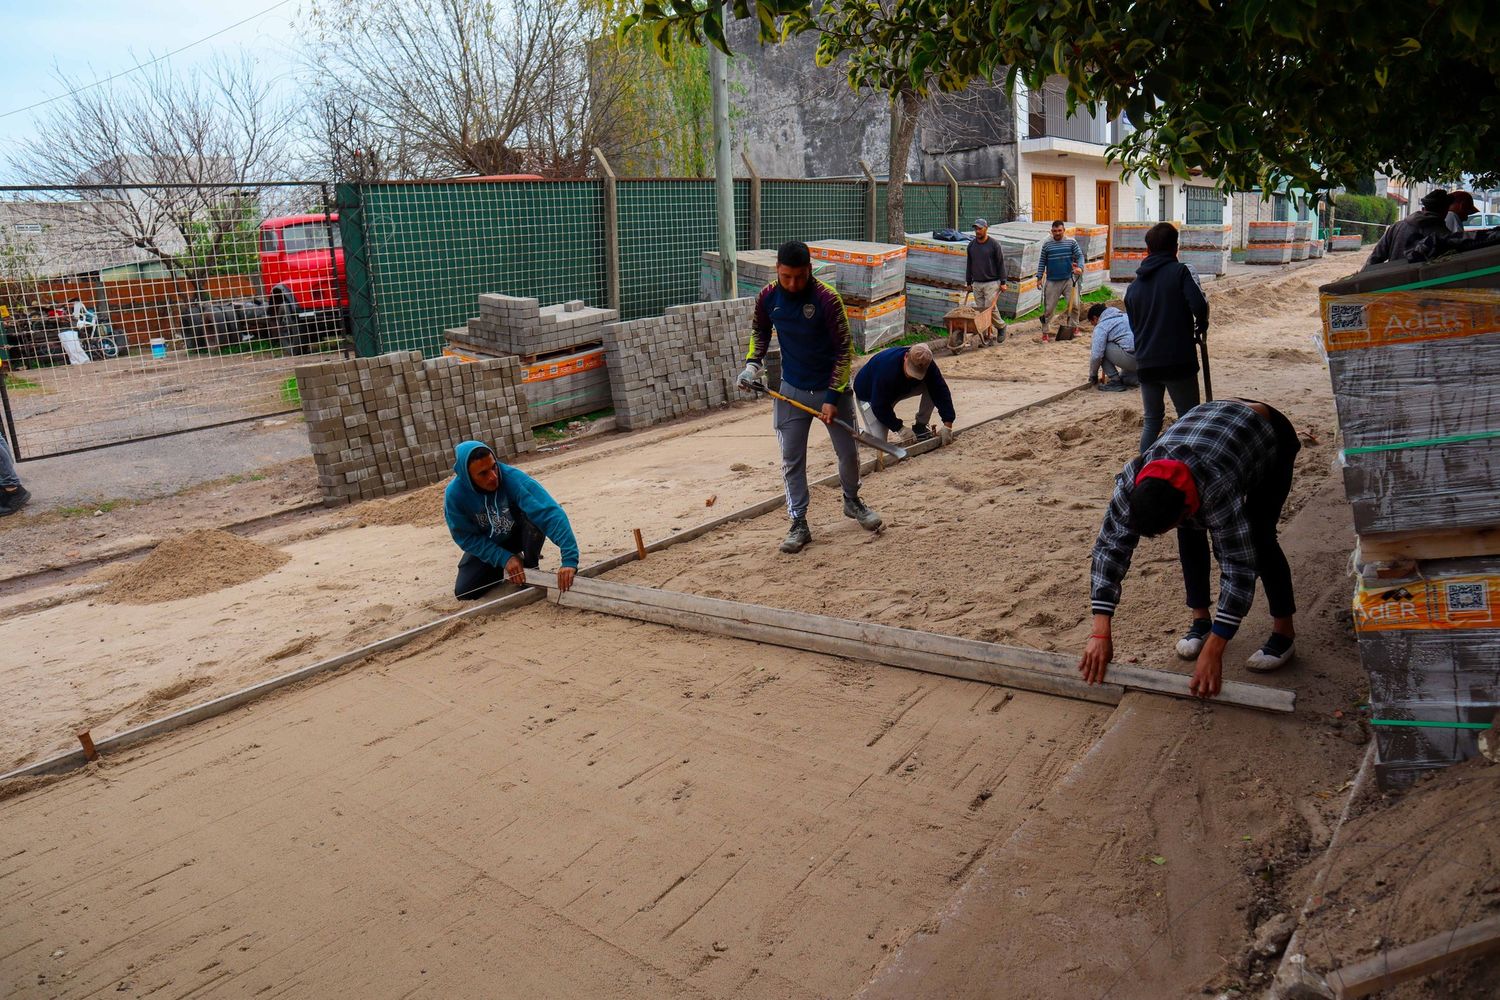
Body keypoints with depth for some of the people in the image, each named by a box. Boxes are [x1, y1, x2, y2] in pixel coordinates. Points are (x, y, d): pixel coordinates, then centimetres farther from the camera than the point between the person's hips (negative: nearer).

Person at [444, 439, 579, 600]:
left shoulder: (513, 478, -36)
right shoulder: (454, 494, -27)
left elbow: (550, 512, -47)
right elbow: (467, 538, -16)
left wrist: (569, 559, -58)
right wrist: (504, 558, -28)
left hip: (521, 534, -2)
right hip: (487, 544, 2)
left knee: (535, 515, -35)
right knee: (463, 592, -14)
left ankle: (530, 568, -8)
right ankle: (503, 568, 16)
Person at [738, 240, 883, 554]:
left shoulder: (827, 298, -19)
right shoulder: (767, 297, -8)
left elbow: (844, 349, -15)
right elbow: (761, 332, 14)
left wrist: (833, 398, -19)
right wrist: (752, 364, -2)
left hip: (831, 389, -2)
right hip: (791, 390, 2)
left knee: (849, 453, 10)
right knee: (791, 459, 1)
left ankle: (852, 502, 37)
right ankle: (798, 524, 12)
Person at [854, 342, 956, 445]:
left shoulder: (927, 365, -26)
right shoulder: (887, 368, -42)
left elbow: (940, 391, -24)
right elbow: (880, 406, -34)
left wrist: (948, 424, -32)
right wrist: (900, 428, -30)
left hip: (899, 389, 5)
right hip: (869, 394, -5)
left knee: (932, 387, -19)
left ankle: (920, 426, -1)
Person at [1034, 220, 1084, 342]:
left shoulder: (1071, 242, 3)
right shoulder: (1047, 245, 3)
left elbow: (1080, 255, 0)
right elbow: (1042, 262, 8)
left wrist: (1080, 267, -20)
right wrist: (1039, 277, 3)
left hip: (1068, 280, 1)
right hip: (1052, 281, 0)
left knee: (1074, 304, -2)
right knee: (1048, 308, 0)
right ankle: (1046, 332, 7)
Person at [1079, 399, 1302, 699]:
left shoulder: (1217, 490, -45)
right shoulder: (1132, 477, -33)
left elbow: (1239, 567, -40)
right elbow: (1110, 545, -29)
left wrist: (1213, 652, -41)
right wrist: (1100, 633, -34)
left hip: (1271, 436, -4)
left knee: (1258, 536, -16)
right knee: (1190, 531, -7)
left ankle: (1284, 630, 2)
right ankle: (1200, 619, 9)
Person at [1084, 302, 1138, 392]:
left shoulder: (1101, 326, 1)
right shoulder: (1124, 315, 27)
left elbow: (1096, 355, -8)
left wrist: (1093, 377, 10)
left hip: (1131, 359, -9)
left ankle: (1115, 382, 3)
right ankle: (1132, 377, 15)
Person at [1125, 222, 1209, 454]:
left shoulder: (1134, 285, 12)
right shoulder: (1179, 271, -5)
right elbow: (1199, 305, -18)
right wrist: (1202, 327, 2)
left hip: (1145, 363, 5)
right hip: (1178, 360, -5)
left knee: (1151, 420, 15)